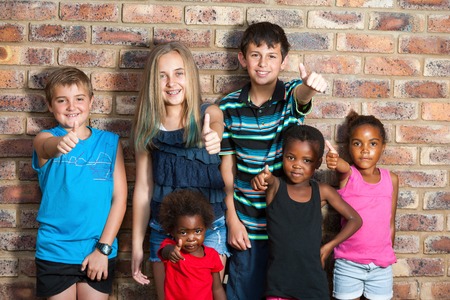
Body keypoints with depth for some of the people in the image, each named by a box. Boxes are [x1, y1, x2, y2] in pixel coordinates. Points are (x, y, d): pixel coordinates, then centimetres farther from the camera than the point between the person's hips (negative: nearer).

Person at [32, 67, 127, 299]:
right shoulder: (45, 138, -3)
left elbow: (120, 198, -1)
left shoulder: (109, 142, 1)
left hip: (98, 252, 1)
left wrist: (103, 248, -8)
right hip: (54, 252, -1)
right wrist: (61, 144, -51)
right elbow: (48, 147, -28)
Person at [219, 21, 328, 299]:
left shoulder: (292, 95, -6)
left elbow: (302, 94, -32)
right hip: (247, 223, 1)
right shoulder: (229, 106, -3)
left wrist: (312, 85, -56)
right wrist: (232, 220, -2)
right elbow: (227, 166, 1)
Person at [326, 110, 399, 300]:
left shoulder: (391, 179, 2)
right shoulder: (347, 175, -6)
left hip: (381, 266, 2)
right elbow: (342, 167, -32)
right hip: (348, 264, -2)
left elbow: (391, 224, 10)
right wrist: (334, 160, -55)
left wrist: (388, 258, 15)